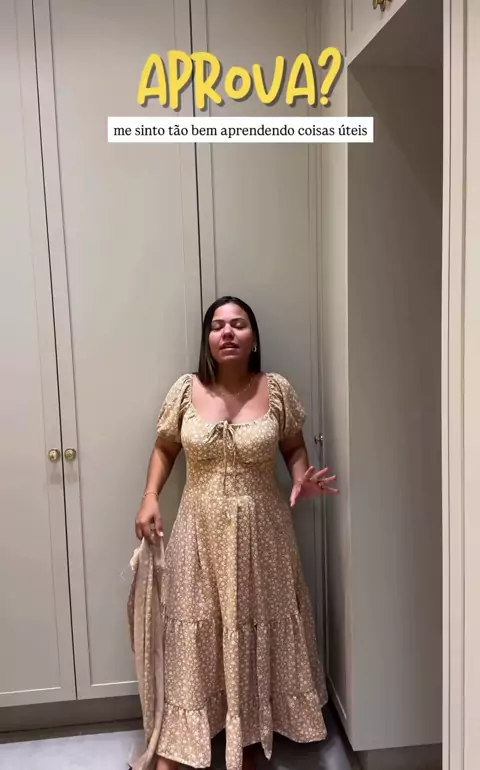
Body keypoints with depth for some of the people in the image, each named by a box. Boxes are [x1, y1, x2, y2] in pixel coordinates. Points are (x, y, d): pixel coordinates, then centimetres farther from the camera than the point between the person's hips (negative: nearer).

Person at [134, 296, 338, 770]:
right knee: (192, 633, 7)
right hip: (200, 533, 0)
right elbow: (164, 448, 7)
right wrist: (150, 498, -5)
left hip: (260, 533, 0)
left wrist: (302, 480, -14)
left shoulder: (277, 390, -6)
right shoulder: (186, 390, -5)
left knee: (256, 631, 14)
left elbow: (294, 448, 6)